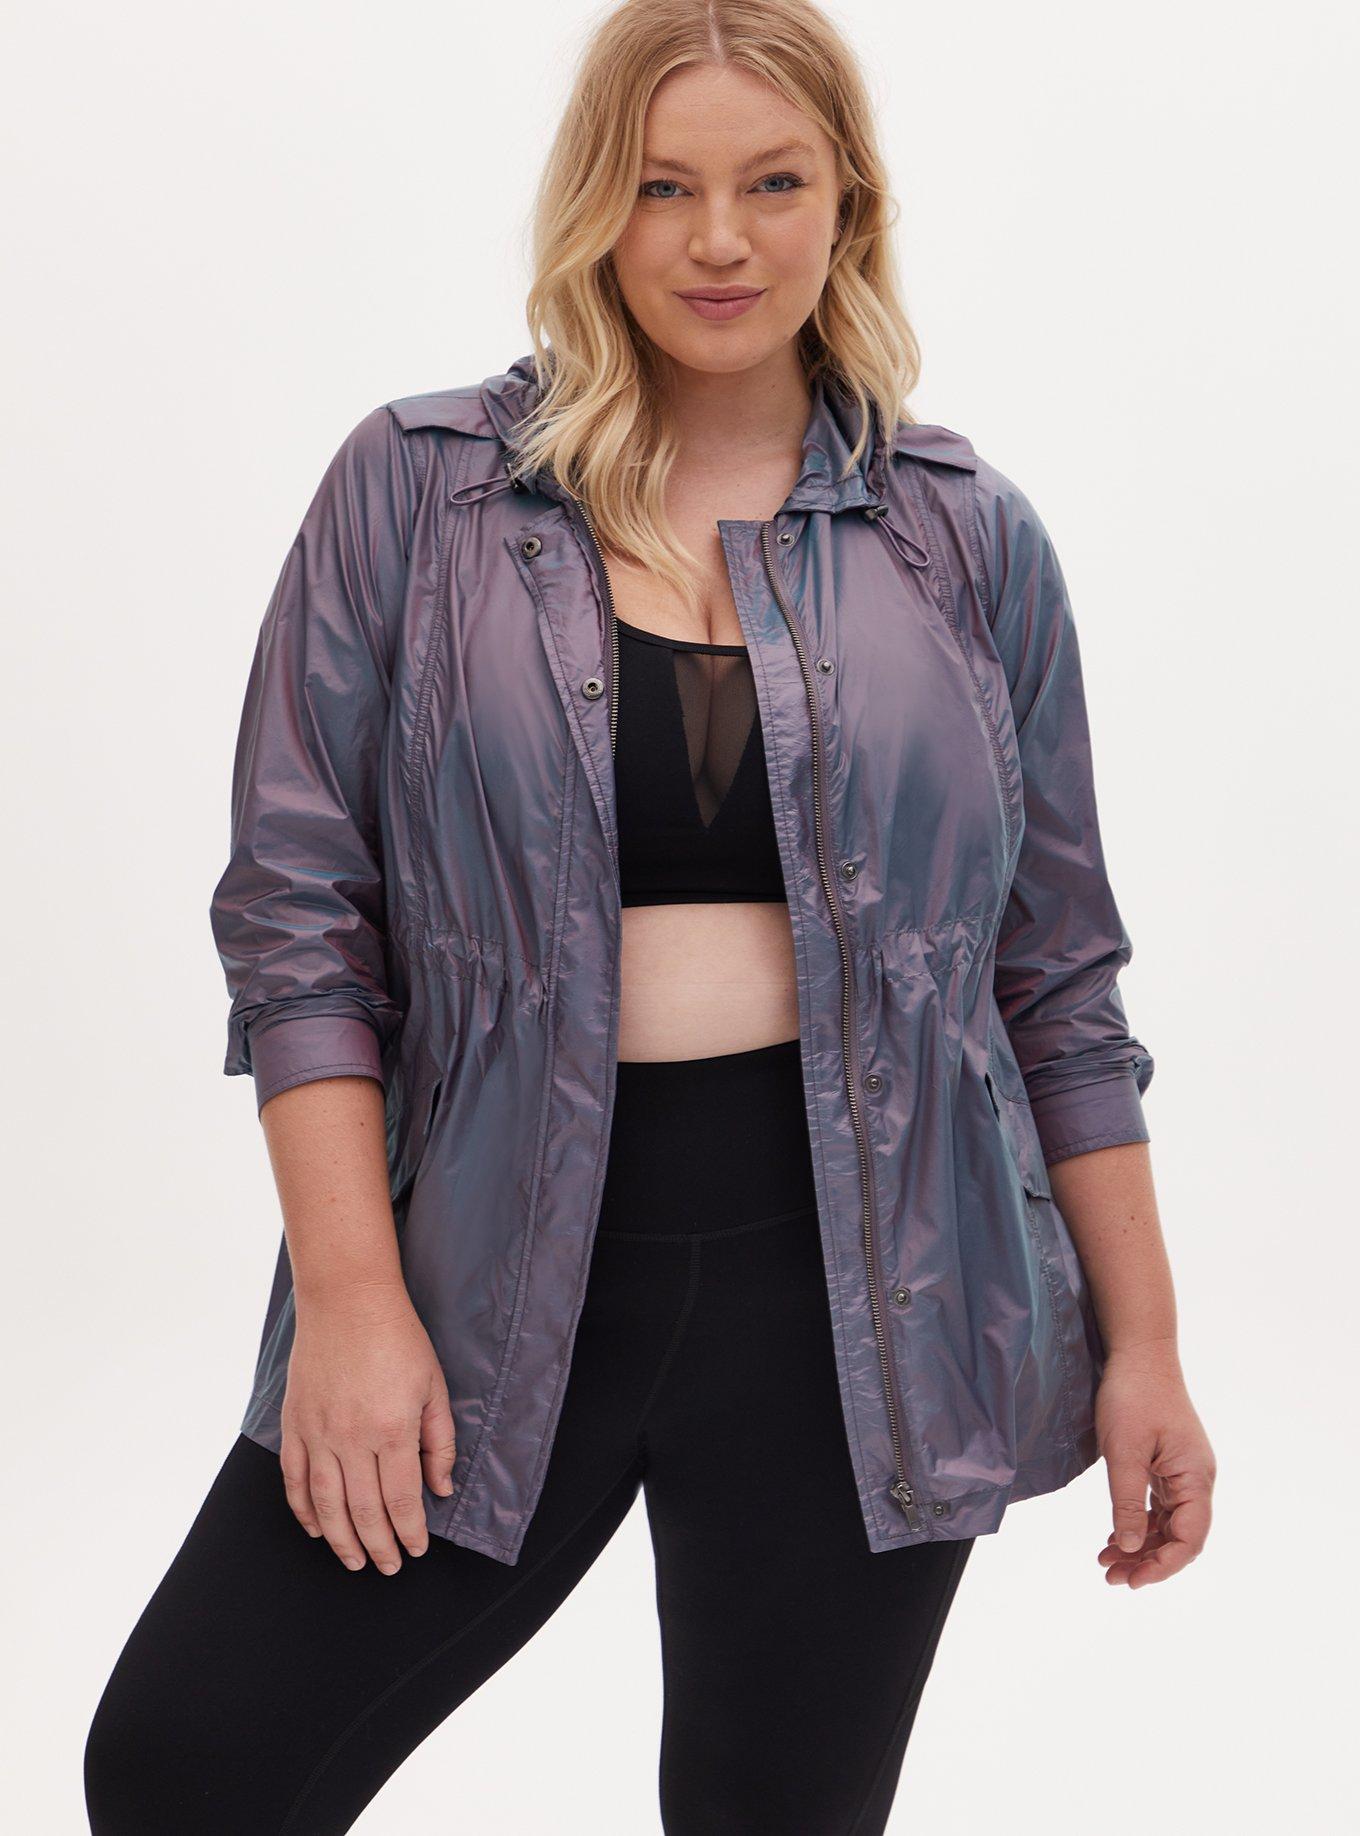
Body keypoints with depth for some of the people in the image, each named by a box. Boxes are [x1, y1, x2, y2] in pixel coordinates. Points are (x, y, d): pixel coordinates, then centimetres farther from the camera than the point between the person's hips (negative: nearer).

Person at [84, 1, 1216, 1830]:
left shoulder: (970, 541, 5)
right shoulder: (414, 488, 2)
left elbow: (1056, 974, 8)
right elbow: (295, 907, -1)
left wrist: (1143, 1341, 6)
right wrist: (349, 1297, -9)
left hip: (856, 1292, 1)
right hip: (499, 1271, 0)